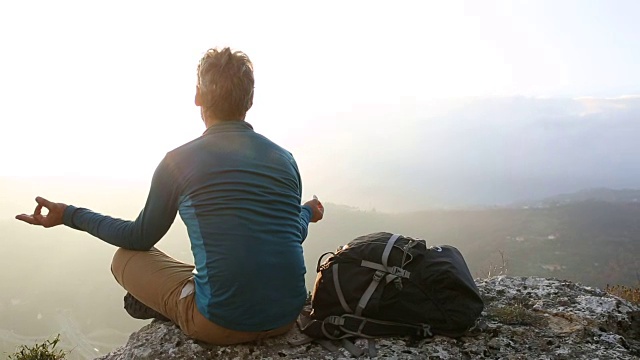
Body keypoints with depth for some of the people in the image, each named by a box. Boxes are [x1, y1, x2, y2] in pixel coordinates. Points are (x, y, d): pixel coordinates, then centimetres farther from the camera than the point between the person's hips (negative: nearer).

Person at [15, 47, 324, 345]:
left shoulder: (179, 161, -6)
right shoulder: (284, 158, 3)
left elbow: (142, 237, 7)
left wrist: (70, 215, 21)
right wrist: (307, 212, 39)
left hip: (221, 324, -4)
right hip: (287, 318, 5)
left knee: (126, 257, 15)